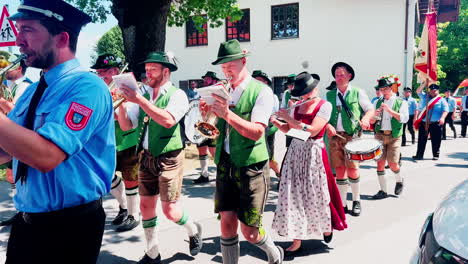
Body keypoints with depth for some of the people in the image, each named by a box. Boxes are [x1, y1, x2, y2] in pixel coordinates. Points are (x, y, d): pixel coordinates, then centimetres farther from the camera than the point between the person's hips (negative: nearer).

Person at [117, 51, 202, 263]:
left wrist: (138, 100, -25)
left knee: (170, 210, -3)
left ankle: (194, 230, 29)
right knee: (146, 206, 10)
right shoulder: (143, 96, 9)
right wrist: (121, 103, -7)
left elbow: (168, 120, -27)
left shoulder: (177, 94, -9)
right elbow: (126, 126, 8)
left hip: (169, 158, -6)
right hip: (146, 158, 6)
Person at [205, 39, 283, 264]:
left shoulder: (262, 91, -6)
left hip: (251, 166, -4)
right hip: (225, 165, 5)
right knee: (226, 222, 3)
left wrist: (227, 113, -28)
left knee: (249, 231, 3)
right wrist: (206, 113, -8)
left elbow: (256, 132, -18)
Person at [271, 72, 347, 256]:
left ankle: (327, 227, 35)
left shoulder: (325, 105, -7)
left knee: (316, 195, 5)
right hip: (295, 152, 5)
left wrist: (289, 118, -16)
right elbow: (287, 129, 13)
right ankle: (297, 240, 10)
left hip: (313, 153, -5)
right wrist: (275, 121, -5)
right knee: (294, 195, 2)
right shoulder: (298, 106, 10)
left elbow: (312, 130, -18)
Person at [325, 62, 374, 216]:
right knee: (339, 169, 5)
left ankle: (356, 201, 14)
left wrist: (365, 118, -14)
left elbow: (370, 109, 7)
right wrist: (328, 125, -10)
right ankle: (342, 204, 15)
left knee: (352, 168, -7)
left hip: (352, 135, -3)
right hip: (334, 136, 3)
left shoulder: (358, 92, 5)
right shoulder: (330, 95, 12)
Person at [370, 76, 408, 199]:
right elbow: (371, 121, 9)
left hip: (394, 137, -3)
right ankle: (383, 191, 9)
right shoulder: (377, 103, 10)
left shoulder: (401, 102, 2)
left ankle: (399, 180, 26)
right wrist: (375, 115, -13)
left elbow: (404, 118, -11)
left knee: (392, 163, -7)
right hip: (379, 135, 3)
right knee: (380, 163, 0)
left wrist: (390, 110, -19)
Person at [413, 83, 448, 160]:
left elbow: (445, 110, -5)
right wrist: (425, 83, -3)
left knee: (435, 140, 2)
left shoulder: (441, 100, 4)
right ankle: (419, 155, 11)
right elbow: (419, 91, 4)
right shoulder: (425, 97, 14)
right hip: (423, 123, 3)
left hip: (435, 124, -2)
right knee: (421, 140, 5)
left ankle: (435, 155, 14)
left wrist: (442, 118, -22)